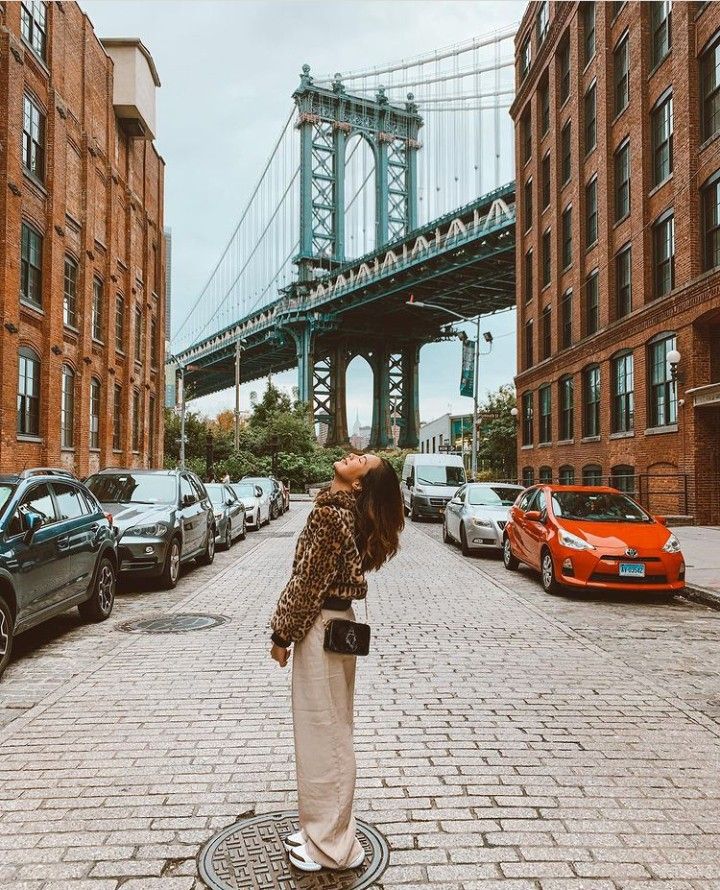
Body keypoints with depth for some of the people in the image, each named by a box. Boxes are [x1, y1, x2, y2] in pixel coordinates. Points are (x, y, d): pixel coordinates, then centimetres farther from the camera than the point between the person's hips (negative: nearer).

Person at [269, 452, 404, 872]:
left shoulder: (330, 514, -20)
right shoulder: (349, 512, 7)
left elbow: (309, 582, -19)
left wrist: (283, 634, -10)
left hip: (321, 630, -10)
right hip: (336, 624, 10)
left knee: (323, 734, 3)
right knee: (331, 732, 19)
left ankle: (332, 846, 19)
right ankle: (326, 829, 34)